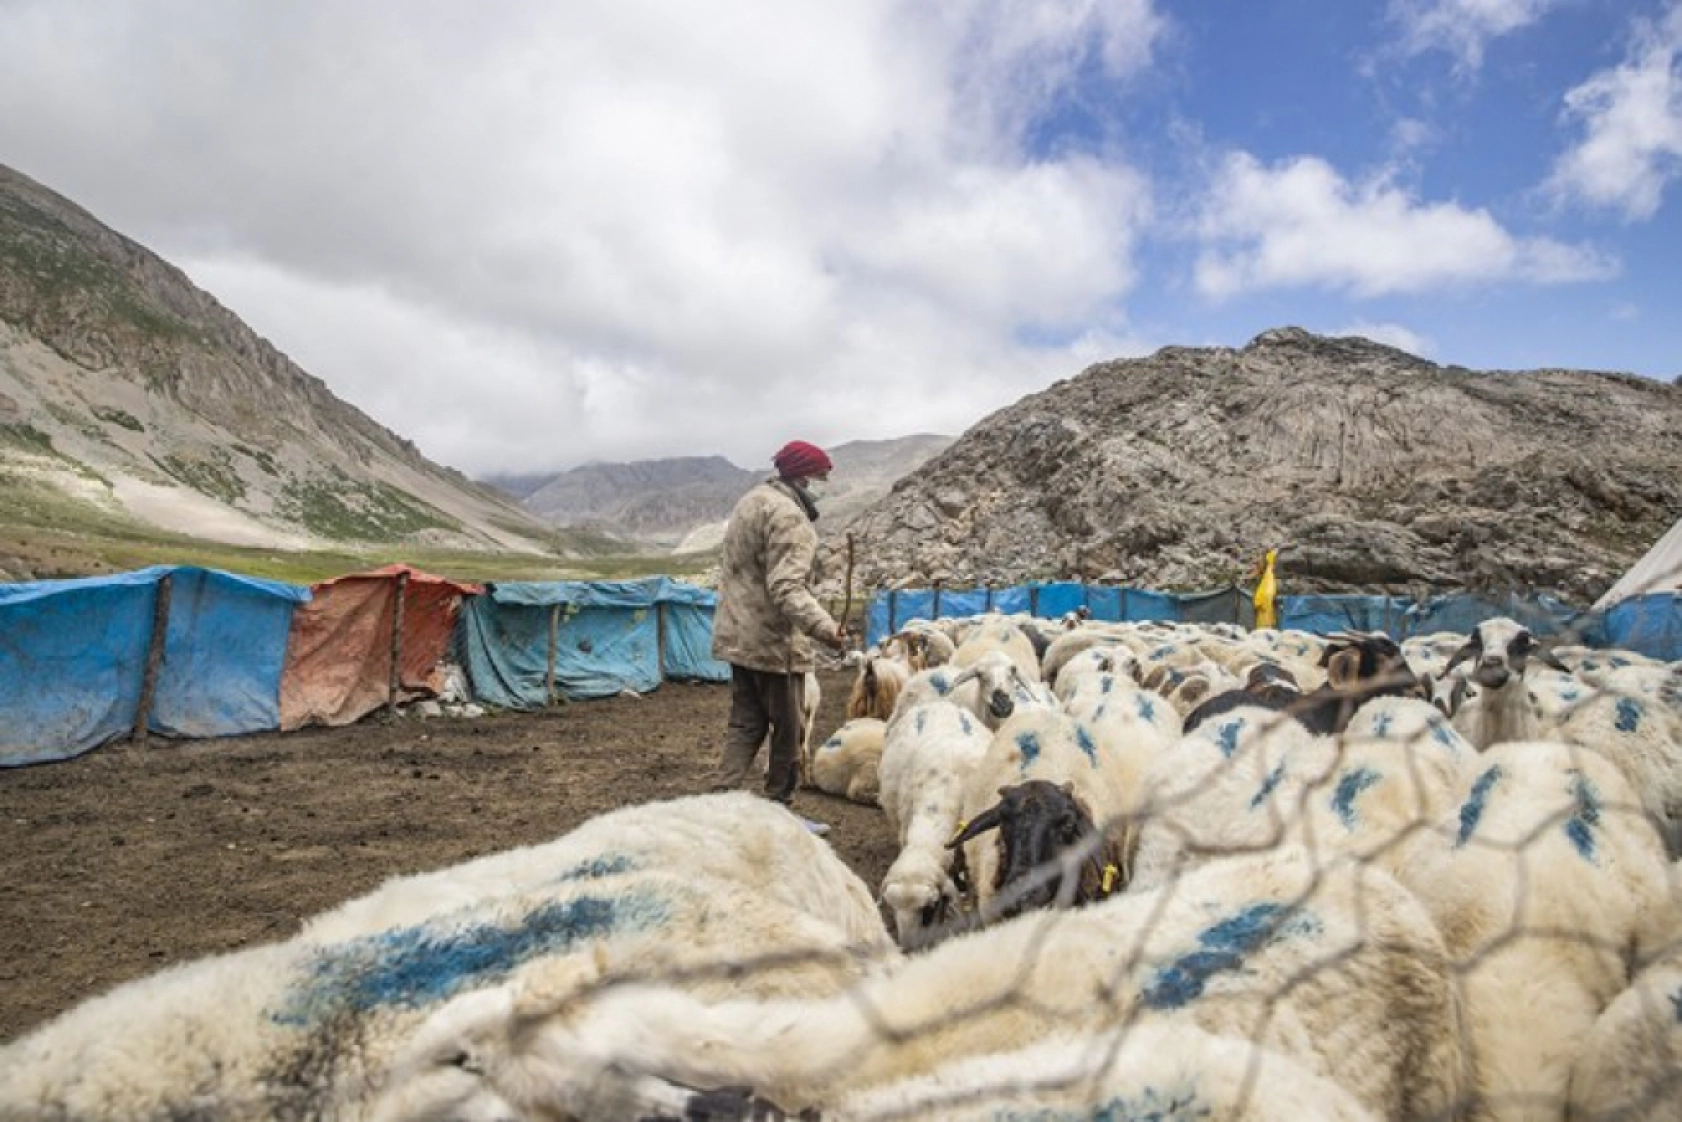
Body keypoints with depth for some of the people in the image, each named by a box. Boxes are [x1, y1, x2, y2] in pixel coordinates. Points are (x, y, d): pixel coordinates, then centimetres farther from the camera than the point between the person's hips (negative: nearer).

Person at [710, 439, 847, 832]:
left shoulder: (751, 501, 14)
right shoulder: (789, 515, -18)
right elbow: (786, 588, -29)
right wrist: (825, 627, -41)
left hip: (738, 635, 9)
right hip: (773, 640, -9)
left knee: (745, 724, 13)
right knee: (787, 730, 5)